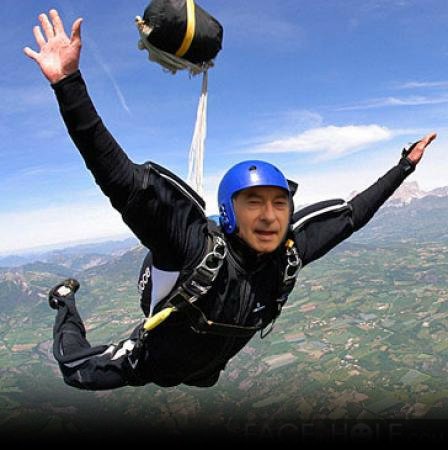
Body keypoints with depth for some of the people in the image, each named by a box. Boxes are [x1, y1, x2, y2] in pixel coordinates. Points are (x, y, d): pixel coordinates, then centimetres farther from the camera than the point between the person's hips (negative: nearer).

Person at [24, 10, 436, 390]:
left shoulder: (290, 249, -26)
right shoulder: (196, 245, -42)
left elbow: (350, 215, -10)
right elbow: (120, 178, -52)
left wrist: (404, 167, -5)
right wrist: (68, 82, -60)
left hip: (203, 370, 6)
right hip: (149, 361, -5)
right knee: (76, 370, 12)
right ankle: (67, 300, 37)